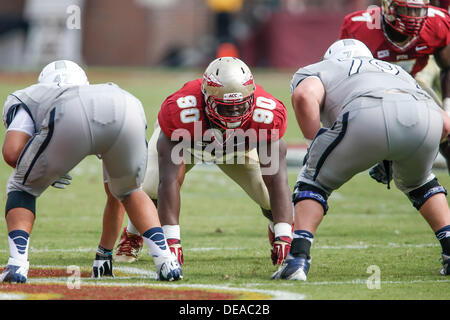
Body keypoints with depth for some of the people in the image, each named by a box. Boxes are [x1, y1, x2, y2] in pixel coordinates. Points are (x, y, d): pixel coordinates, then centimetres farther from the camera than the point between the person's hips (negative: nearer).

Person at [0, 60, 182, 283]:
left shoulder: (25, 99, 39)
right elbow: (117, 192, 53)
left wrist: (46, 173, 37)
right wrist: (106, 249, 62)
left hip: (71, 121, -4)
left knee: (23, 187, 23)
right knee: (129, 191, 34)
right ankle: (165, 259, 15)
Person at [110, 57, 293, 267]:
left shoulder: (266, 115, -42)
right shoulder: (181, 111, -47)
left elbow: (276, 179, -40)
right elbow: (170, 180, -48)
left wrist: (284, 238, -48)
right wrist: (172, 240, -52)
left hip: (239, 145, 2)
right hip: (183, 139, -2)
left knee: (270, 193, -14)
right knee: (152, 187, -23)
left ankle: (278, 233, 25)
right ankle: (132, 237, 13)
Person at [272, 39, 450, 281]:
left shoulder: (315, 71, 33)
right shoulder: (396, 72, 44)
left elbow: (304, 96, 6)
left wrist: (316, 143, 15)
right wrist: (391, 160, 41)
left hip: (369, 116, -4)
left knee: (315, 180, 19)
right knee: (417, 182, 35)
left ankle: (298, 258, 3)